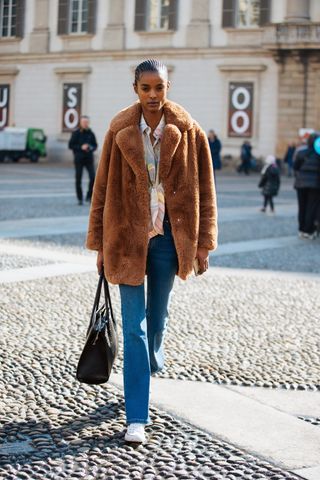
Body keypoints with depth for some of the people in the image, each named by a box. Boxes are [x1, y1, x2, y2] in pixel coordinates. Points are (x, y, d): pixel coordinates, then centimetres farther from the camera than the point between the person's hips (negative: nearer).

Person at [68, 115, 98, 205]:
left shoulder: (90, 133, 6)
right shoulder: (76, 133, -2)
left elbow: (95, 145, 12)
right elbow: (70, 145, -3)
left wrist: (91, 148, -11)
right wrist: (81, 147, -16)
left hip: (89, 159, 2)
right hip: (79, 159, -2)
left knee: (93, 178, -13)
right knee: (78, 180, 2)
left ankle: (89, 196, 2)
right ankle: (80, 199, 13)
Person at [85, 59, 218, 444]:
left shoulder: (187, 131, -2)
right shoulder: (120, 131, -3)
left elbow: (204, 188, 2)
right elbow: (103, 188, 2)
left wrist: (203, 243, 0)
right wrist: (100, 245, 2)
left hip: (168, 237, 1)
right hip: (128, 237, -1)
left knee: (157, 318, 16)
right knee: (134, 328, -4)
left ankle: (150, 366, 48)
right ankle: (137, 418, -2)